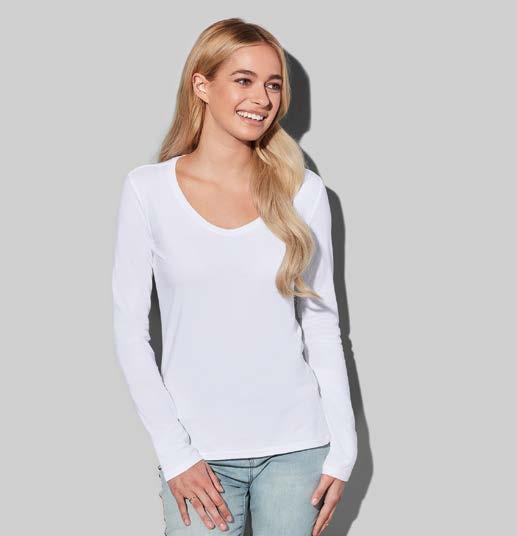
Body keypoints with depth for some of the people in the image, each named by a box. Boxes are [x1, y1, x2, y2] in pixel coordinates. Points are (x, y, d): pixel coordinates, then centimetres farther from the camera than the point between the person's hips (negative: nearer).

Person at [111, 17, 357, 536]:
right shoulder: (148, 189, -4)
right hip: (198, 449, -1)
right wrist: (174, 453, -8)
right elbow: (130, 329, -3)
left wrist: (342, 451, 1)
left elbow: (322, 326, 4)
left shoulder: (303, 191, 0)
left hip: (295, 447, 2)